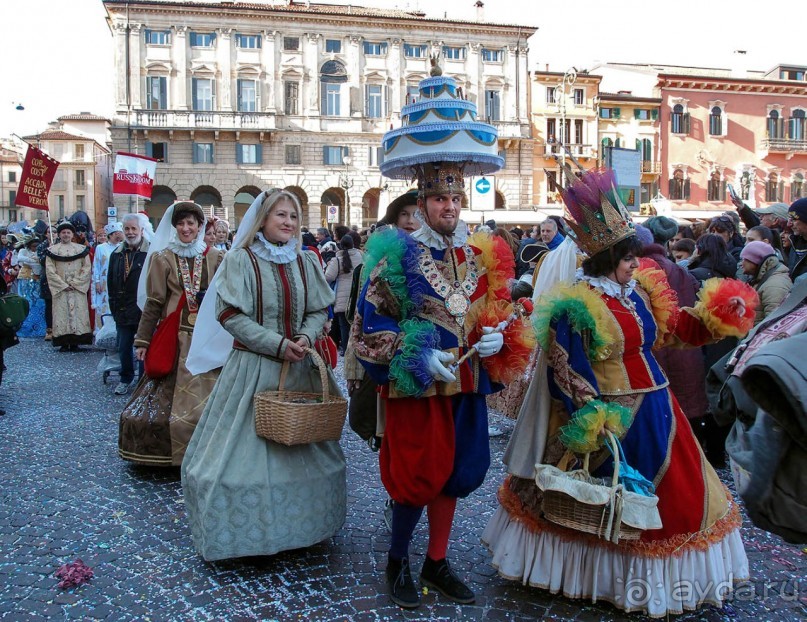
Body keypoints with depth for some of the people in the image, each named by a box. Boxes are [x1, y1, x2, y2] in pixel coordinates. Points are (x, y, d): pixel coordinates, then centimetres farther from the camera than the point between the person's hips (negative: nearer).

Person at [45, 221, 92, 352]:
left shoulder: (82, 249, 8)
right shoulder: (52, 250, 6)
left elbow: (87, 269, 2)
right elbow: (50, 270, 0)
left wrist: (75, 283, -8)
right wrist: (63, 285, -9)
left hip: (78, 289, 0)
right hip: (60, 289, 0)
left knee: (78, 314, -3)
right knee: (62, 314, -3)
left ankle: (75, 343, 0)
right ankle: (64, 343, -1)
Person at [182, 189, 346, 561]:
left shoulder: (306, 262, 7)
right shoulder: (241, 260, -6)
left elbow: (319, 310, 8)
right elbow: (230, 315, -12)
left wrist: (306, 338, -13)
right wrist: (277, 344, -18)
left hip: (299, 367, 5)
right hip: (252, 366, -4)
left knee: (302, 450, 12)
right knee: (250, 445, -1)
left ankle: (300, 525, 29)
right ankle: (245, 530, 16)